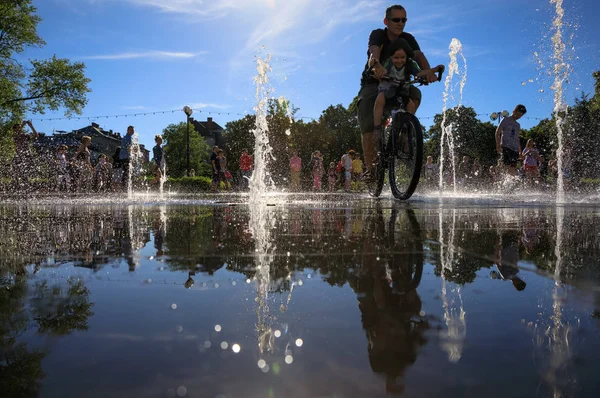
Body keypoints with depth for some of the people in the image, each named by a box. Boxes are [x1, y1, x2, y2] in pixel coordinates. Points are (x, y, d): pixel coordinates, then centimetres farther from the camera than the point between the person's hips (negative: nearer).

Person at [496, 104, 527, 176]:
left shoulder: (518, 125, 24)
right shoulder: (506, 120, 6)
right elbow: (497, 132, -1)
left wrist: (520, 151, 18)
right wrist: (498, 145, -13)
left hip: (515, 149, 6)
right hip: (505, 147, -6)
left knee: (513, 168, -4)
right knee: (508, 166, -21)